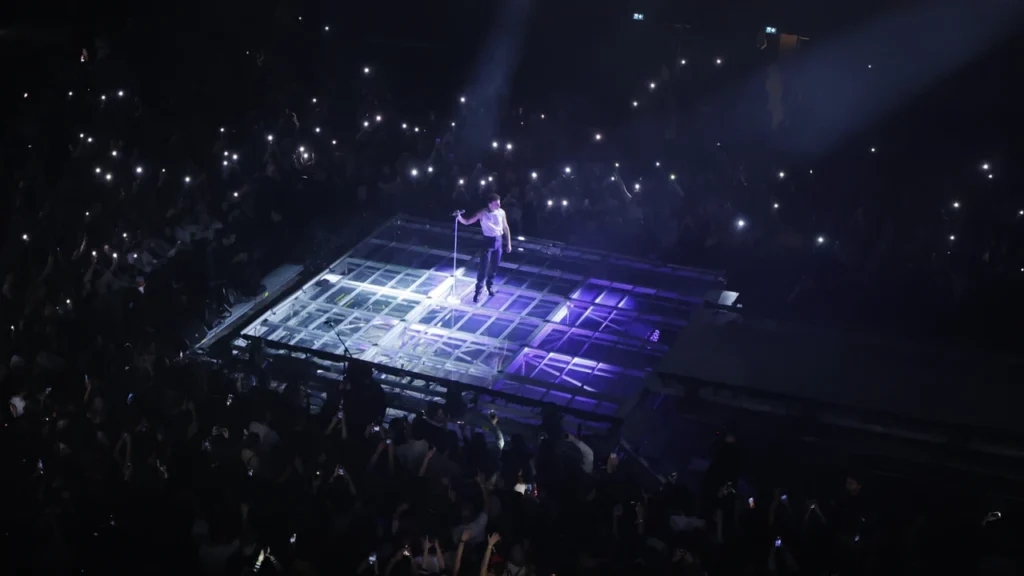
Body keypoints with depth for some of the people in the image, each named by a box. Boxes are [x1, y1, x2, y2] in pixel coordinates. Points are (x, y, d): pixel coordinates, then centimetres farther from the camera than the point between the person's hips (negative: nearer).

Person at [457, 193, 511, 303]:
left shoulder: (501, 212, -5)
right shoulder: (482, 213, -14)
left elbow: (505, 228, 7)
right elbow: (468, 222, -13)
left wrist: (509, 243, 10)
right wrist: (460, 218, -34)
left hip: (498, 241, 3)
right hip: (488, 241, -3)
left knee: (494, 267, 16)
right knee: (483, 268, -5)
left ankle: (490, 286, 39)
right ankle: (478, 292, 4)